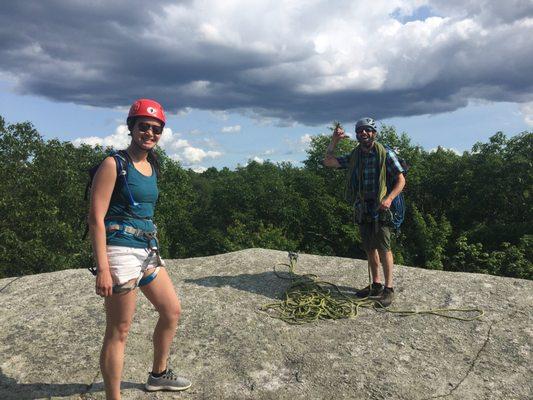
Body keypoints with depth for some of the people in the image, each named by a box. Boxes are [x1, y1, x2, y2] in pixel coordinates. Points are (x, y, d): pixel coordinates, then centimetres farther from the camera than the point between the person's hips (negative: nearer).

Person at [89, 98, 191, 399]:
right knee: (119, 332, 0)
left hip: (147, 250, 9)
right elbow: (96, 218, -16)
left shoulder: (152, 167, 12)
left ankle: (159, 374, 39)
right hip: (121, 252, -9)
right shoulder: (114, 165, -11)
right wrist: (102, 268, -21)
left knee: (172, 310, 18)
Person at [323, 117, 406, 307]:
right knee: (369, 248, 11)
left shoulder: (385, 154, -4)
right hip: (362, 209, 5)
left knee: (383, 248, -8)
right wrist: (334, 140, -2)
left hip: (380, 209, -5)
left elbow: (401, 180, -4)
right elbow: (328, 161, 9)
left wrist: (389, 198, -20)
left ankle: (388, 288, 2)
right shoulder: (353, 157, 11)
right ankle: (376, 284, 24)